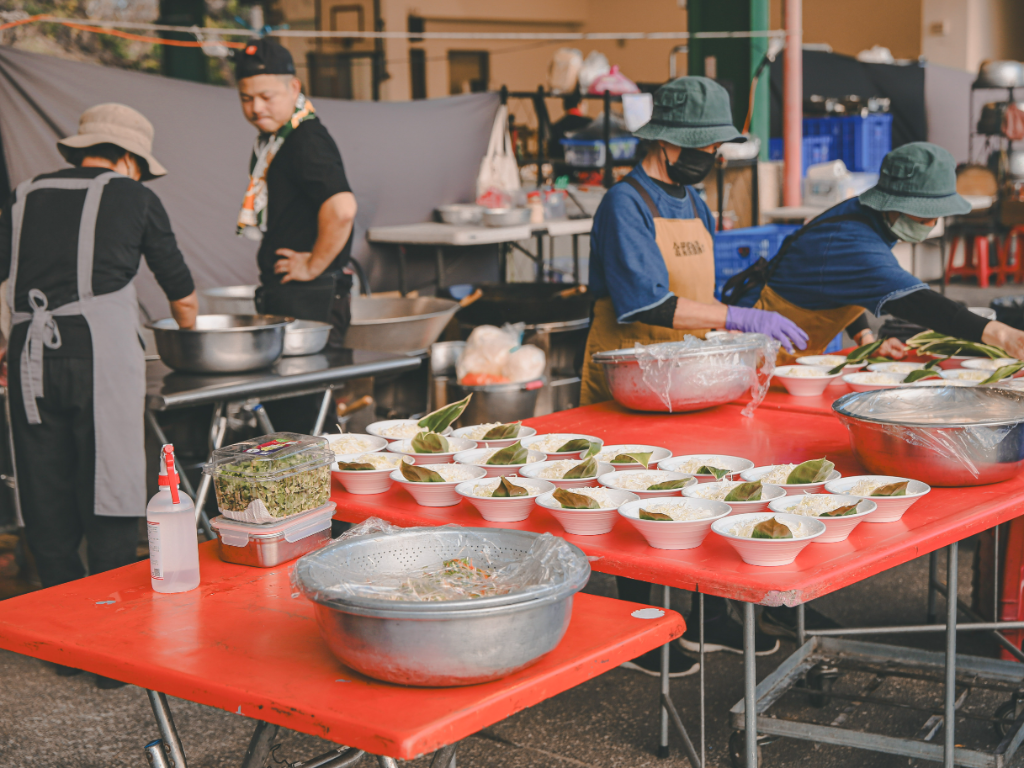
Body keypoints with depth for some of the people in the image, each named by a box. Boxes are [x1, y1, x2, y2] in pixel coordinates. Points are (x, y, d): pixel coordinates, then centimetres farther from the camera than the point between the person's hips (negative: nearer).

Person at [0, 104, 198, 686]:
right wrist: (190, 340, 41)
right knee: (110, 495, 1)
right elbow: (182, 292, 21)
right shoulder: (134, 198, 12)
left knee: (47, 501, 10)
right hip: (102, 349, -3)